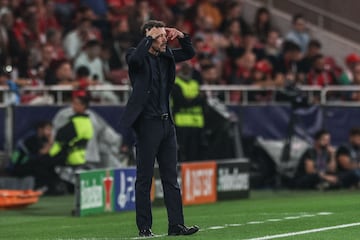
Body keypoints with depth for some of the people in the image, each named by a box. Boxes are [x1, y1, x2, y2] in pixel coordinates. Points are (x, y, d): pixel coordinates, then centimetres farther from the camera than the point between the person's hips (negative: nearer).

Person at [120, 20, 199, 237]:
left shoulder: (166, 56, 11)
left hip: (166, 122, 7)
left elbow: (189, 53, 24)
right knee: (144, 178, -1)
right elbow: (135, 58, -31)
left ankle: (176, 225, 7)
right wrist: (149, 38, -20)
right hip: (147, 123, -7)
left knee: (171, 178, 6)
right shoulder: (138, 57, -7)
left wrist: (181, 36, 6)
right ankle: (144, 227, 3)